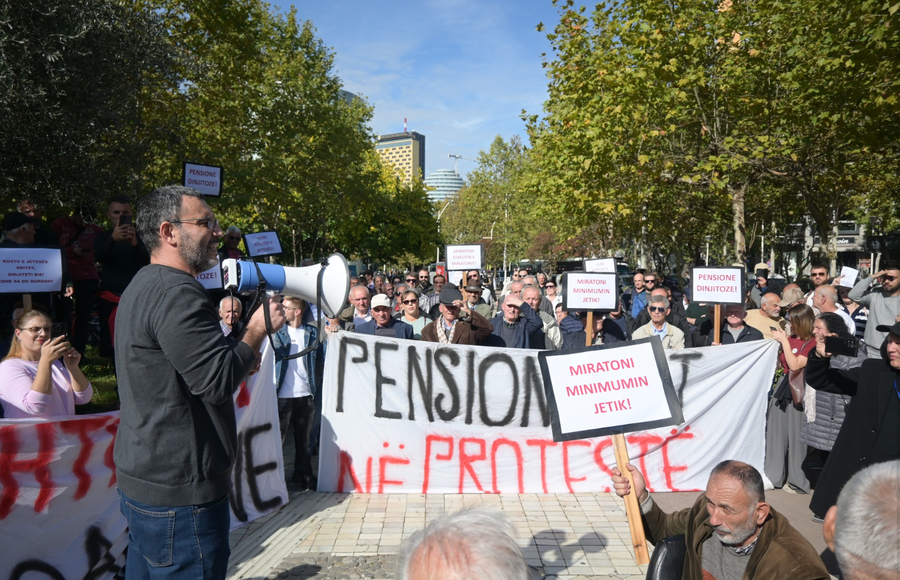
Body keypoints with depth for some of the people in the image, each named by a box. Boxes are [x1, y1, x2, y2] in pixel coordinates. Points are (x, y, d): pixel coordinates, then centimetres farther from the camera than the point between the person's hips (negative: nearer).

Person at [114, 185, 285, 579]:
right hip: (179, 492, -11)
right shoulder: (177, 293, -20)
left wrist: (240, 356, 9)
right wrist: (257, 329, -11)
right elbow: (217, 382, -24)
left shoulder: (143, 286, 15)